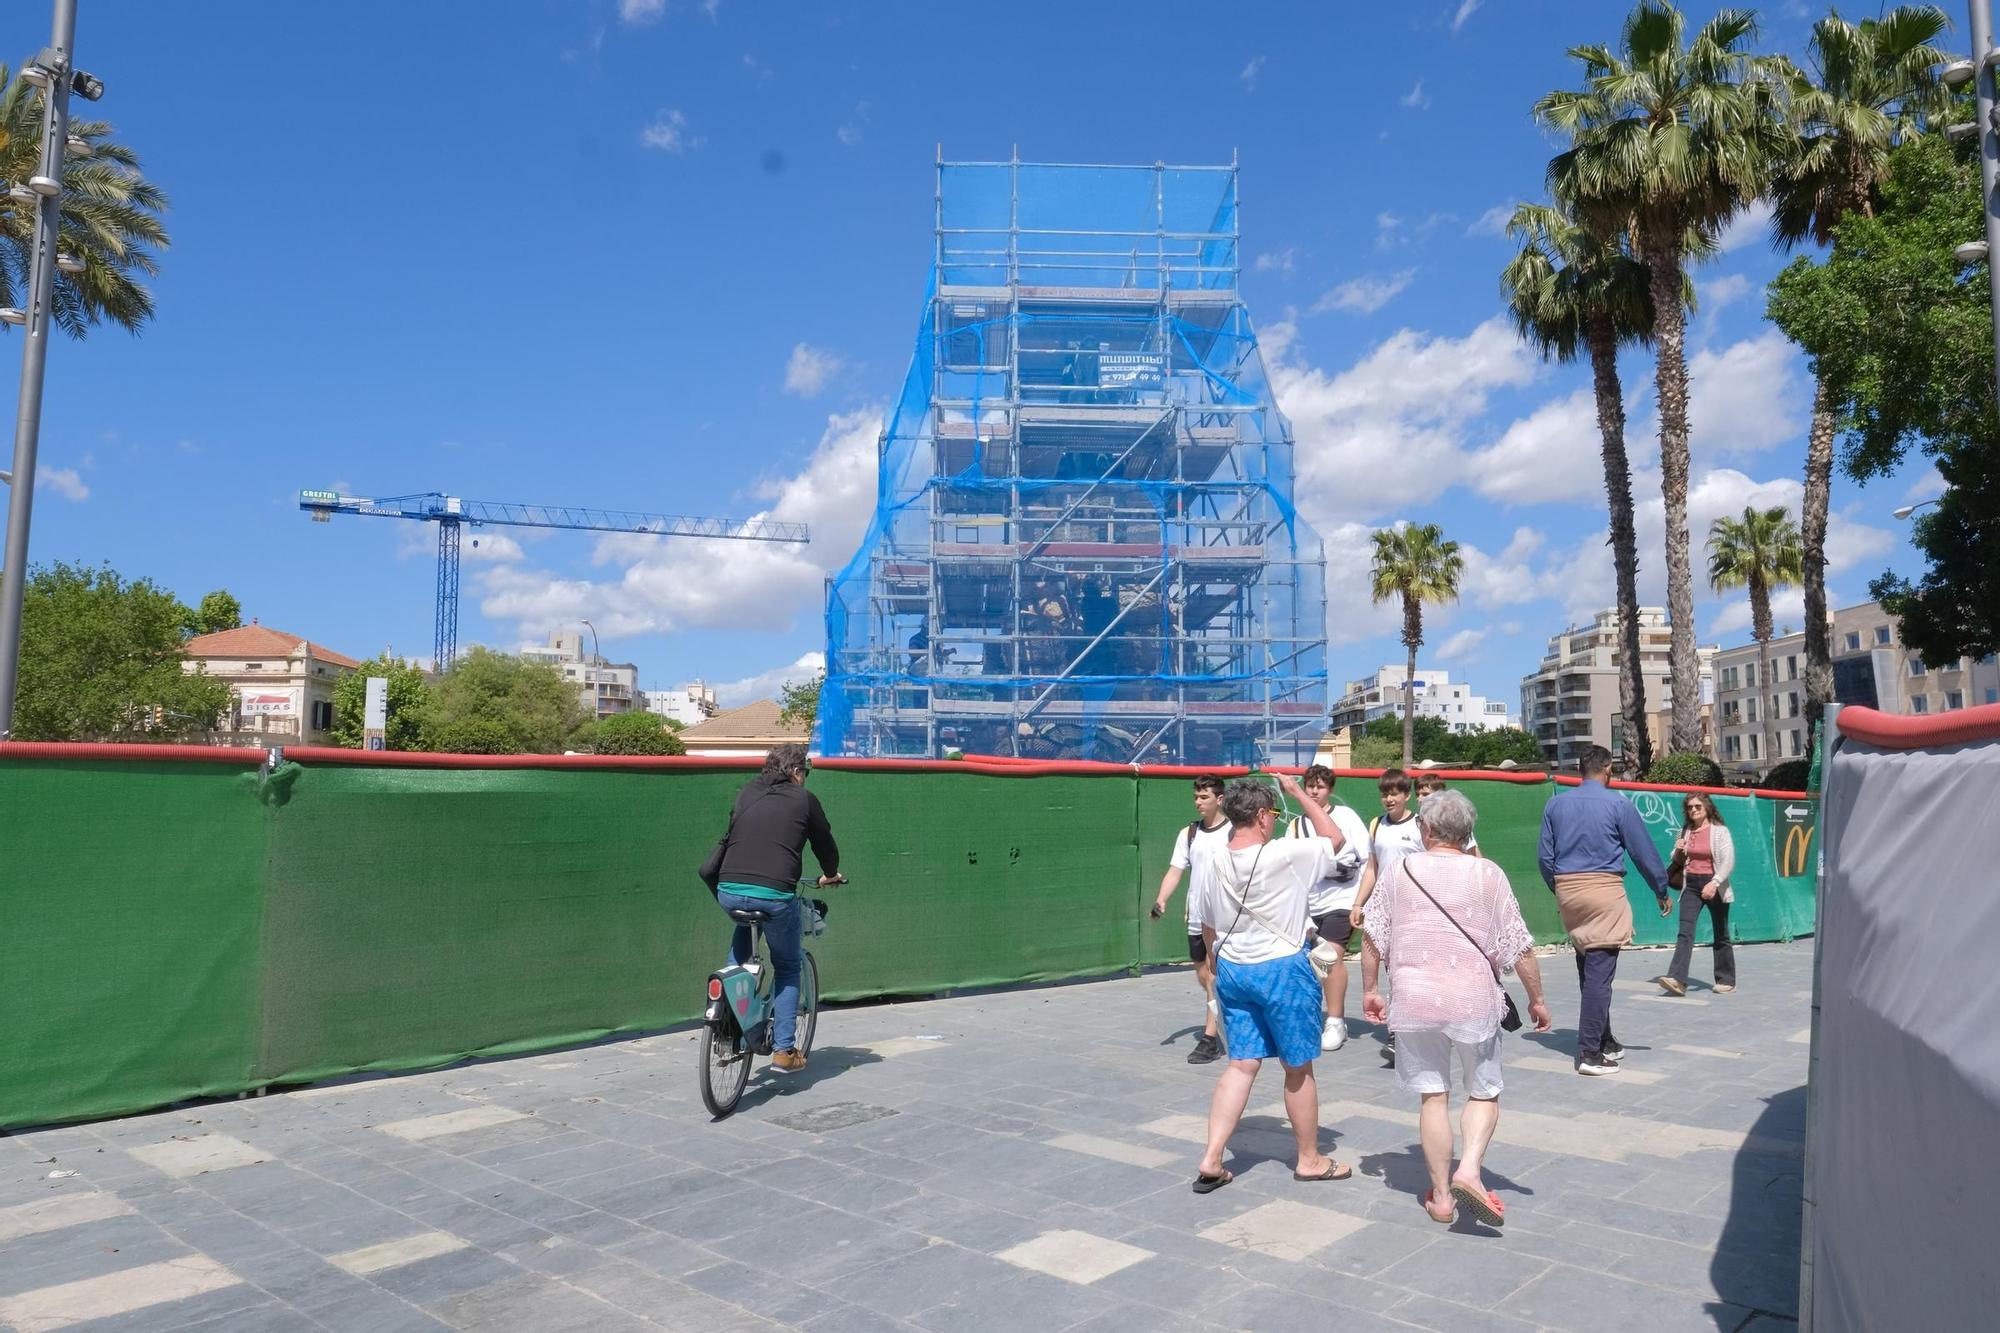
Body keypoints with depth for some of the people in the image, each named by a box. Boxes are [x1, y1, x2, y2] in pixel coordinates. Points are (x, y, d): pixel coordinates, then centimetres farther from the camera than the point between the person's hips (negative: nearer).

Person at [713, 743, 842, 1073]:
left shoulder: (746, 793, 18)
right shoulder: (804, 799, 8)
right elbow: (825, 842, 17)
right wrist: (830, 874, 38)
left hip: (729, 891, 3)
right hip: (774, 894, -3)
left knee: (744, 924, 37)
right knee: (787, 968, 17)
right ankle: (784, 1050, 14)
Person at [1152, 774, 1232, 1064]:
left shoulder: (1233, 832, -7)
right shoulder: (1188, 834, 7)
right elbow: (1175, 871, 4)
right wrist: (1161, 899, -11)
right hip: (1196, 920, 5)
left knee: (1213, 977, -9)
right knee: (1204, 978, 13)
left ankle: (1209, 1040, -6)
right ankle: (1218, 1028, 31)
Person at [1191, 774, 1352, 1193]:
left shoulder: (1213, 861, -1)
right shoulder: (1285, 854, -18)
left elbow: (1207, 925, 10)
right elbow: (1334, 837, 0)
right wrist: (1299, 793, 5)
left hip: (1231, 970, 5)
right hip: (1282, 970, -5)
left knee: (1242, 1064, 11)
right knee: (1298, 1067, 11)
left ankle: (1211, 1161, 6)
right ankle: (1309, 1160, 27)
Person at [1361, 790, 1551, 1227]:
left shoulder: (1401, 871, 1)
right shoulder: (1488, 875, -3)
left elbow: (1372, 936, 4)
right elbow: (1519, 946, -3)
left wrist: (1370, 990, 15)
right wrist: (1537, 998, 9)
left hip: (1415, 1001, 1)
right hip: (1474, 1002, -1)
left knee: (1433, 1097, 10)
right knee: (1484, 1093, 15)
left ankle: (1441, 1196, 15)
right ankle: (1470, 1170, -6)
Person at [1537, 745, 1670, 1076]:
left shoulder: (1555, 805, 7)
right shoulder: (1617, 804, -5)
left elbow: (1545, 857, 8)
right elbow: (1644, 852, 1)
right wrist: (1662, 892, 13)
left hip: (1568, 892, 5)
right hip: (1604, 892, -5)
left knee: (1588, 971, 16)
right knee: (1600, 973, -3)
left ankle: (1604, 1042, 27)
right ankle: (1590, 1053, -4)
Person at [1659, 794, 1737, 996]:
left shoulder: (1719, 831, -5)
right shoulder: (1685, 832, 10)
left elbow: (1728, 861, -14)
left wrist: (1714, 883, -26)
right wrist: (1678, 851, -2)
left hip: (1713, 886, -3)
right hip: (1691, 885, 3)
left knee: (1721, 935, 9)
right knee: (1685, 932, -10)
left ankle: (1726, 980, 23)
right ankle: (1677, 979, -20)